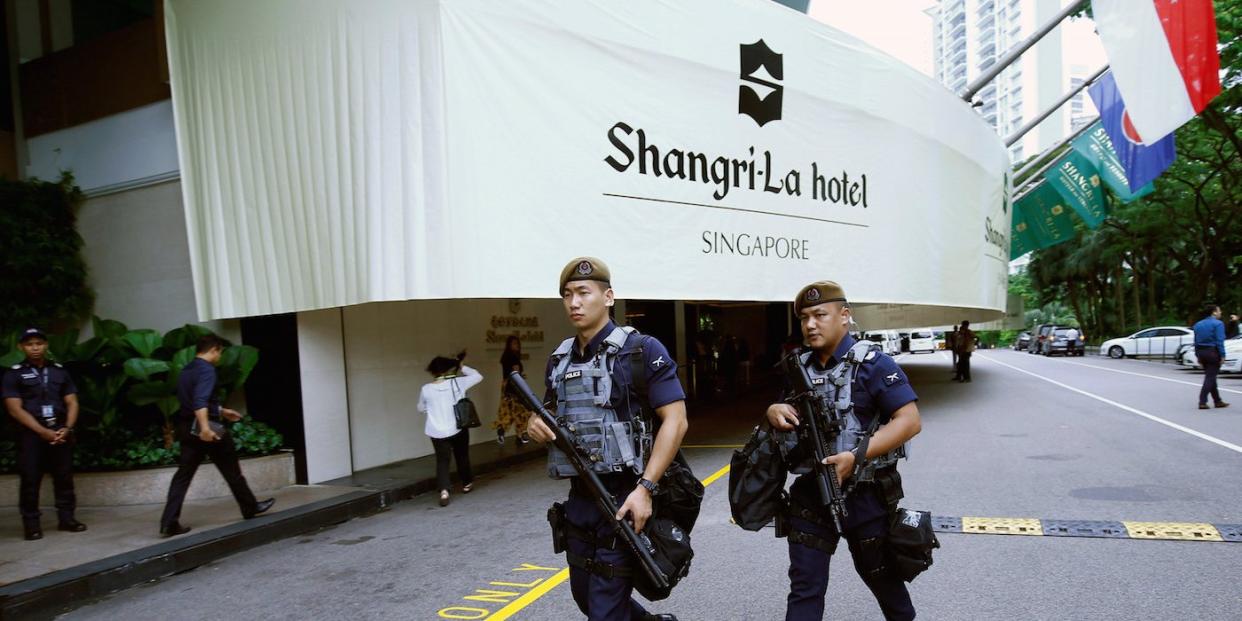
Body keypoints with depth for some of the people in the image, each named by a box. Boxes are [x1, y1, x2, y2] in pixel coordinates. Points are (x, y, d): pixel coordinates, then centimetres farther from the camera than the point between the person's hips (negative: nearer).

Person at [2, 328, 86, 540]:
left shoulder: (60, 371, 11)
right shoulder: (14, 374, 2)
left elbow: (72, 403, 9)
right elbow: (15, 409, -6)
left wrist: (67, 428, -8)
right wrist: (42, 431, -15)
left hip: (60, 432, 3)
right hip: (31, 433, -3)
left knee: (64, 477, 4)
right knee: (30, 479, -1)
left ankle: (66, 518, 12)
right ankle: (31, 524, 6)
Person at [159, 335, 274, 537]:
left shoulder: (187, 370, 15)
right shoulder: (206, 369, -14)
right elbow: (200, 401, -28)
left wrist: (222, 411, 37)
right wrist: (205, 427, -38)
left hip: (187, 427, 8)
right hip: (205, 428, -8)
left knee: (183, 474, 5)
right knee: (231, 470, 8)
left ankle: (169, 522, -2)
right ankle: (250, 507, 22)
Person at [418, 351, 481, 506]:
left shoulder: (426, 389, -6)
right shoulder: (457, 383, -10)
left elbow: (421, 408, 11)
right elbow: (478, 376, 2)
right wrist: (462, 367, 7)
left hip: (437, 432, 0)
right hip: (458, 429, 0)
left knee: (442, 460, 4)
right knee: (462, 456, 21)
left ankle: (444, 491, -17)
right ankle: (467, 483, 39)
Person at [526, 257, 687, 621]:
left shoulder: (641, 350, -10)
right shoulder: (558, 360, 9)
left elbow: (676, 420, -15)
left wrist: (645, 488, -22)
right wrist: (537, 426, -3)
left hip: (623, 499, -7)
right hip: (579, 500, 7)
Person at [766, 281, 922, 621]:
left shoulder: (872, 363, -12)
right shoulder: (799, 367, 6)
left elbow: (910, 421, -19)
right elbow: (787, 414, 20)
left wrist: (855, 456, -28)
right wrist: (774, 412, -6)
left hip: (865, 495, -4)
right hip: (810, 493, 4)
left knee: (880, 576, 18)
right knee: (804, 586, 4)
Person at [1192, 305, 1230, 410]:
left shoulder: (1198, 324, 12)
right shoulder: (1218, 323, -10)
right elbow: (1220, 341, -16)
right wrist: (1222, 355, -13)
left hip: (1201, 353, 7)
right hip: (1213, 352, -7)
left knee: (1210, 377, 15)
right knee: (1210, 377, -3)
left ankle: (1217, 401, 23)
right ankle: (1202, 402, -8)